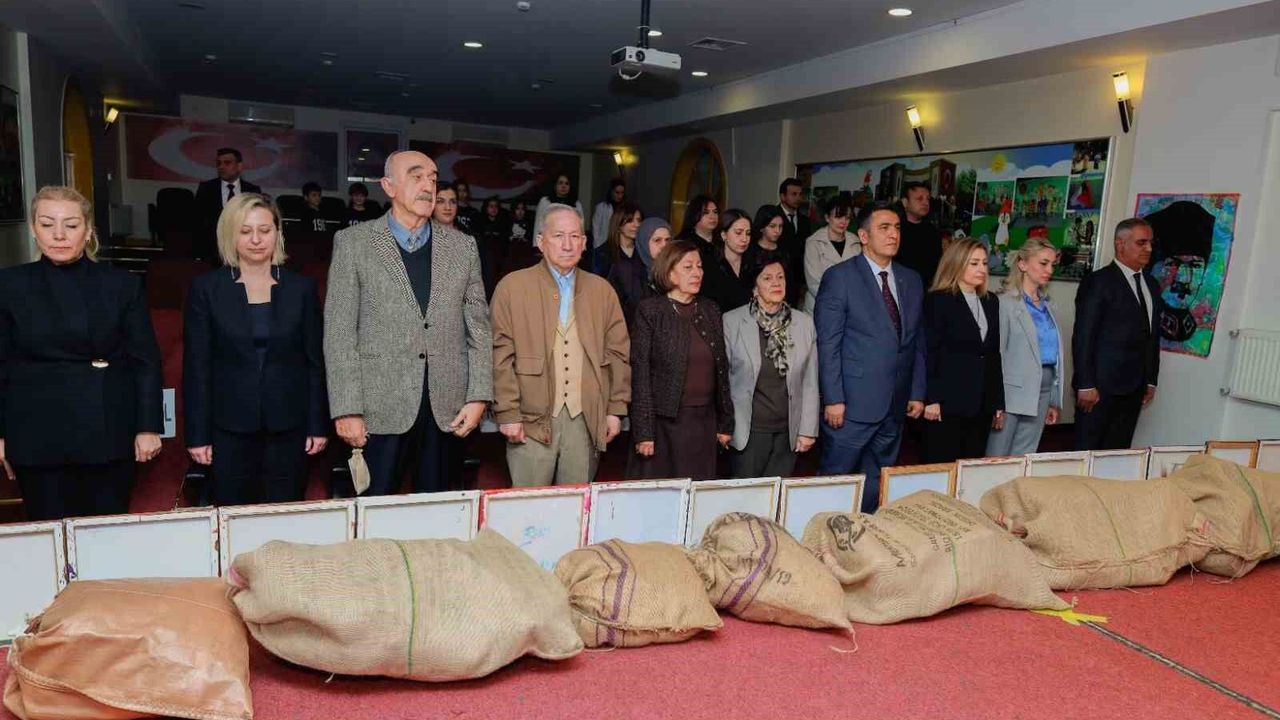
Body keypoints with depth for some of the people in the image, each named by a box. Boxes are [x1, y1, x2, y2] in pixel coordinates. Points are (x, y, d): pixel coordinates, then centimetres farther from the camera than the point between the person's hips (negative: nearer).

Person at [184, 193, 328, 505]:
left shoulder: (301, 288, 3)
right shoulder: (206, 289, 1)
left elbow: (315, 361, 5)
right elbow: (196, 366, 1)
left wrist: (319, 426, 2)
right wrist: (197, 435, -2)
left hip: (288, 428, 1)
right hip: (230, 429, 0)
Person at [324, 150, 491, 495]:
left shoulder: (462, 246, 9)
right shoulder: (354, 243, 1)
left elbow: (478, 326, 8)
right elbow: (339, 332, -2)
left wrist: (479, 396, 0)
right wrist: (346, 409, -8)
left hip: (448, 408, 2)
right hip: (380, 408, -2)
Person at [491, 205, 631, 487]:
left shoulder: (602, 290, 11)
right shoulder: (512, 286, 1)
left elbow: (618, 354, 11)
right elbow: (501, 356, -2)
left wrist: (615, 410, 6)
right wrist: (508, 414, -7)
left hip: (587, 421, 3)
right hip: (532, 420, -2)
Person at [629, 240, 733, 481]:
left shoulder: (710, 312, 11)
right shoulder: (650, 311, -4)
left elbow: (722, 371, 14)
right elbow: (640, 374, -8)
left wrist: (725, 423, 12)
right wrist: (643, 432, -12)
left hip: (704, 423, 4)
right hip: (664, 423, -4)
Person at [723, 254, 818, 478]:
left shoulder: (804, 323, 4)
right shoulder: (731, 322, -4)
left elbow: (810, 383, 6)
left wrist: (808, 430, 3)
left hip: (789, 432, 2)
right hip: (749, 430, -2)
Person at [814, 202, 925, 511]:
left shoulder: (912, 280, 12)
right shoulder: (840, 277, -6)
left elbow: (918, 342, 14)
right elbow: (828, 344, -10)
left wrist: (918, 393, 9)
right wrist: (833, 399, -14)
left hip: (896, 405, 5)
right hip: (853, 403, -5)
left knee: (875, 483, 13)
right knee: (835, 476, 3)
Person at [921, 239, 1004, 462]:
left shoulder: (991, 302, 15)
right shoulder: (938, 300, -4)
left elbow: (994, 354, 16)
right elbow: (929, 354, -9)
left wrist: (999, 402, 14)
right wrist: (931, 399, -15)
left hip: (982, 404, 6)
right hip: (949, 403, -6)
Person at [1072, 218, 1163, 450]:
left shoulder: (1152, 286, 15)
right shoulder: (1098, 282, -7)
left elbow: (1152, 337, 18)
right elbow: (1083, 337, -11)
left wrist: (1151, 381, 14)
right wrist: (1086, 385, -14)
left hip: (1134, 388, 6)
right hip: (1101, 387, -6)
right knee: (1088, 451, 0)